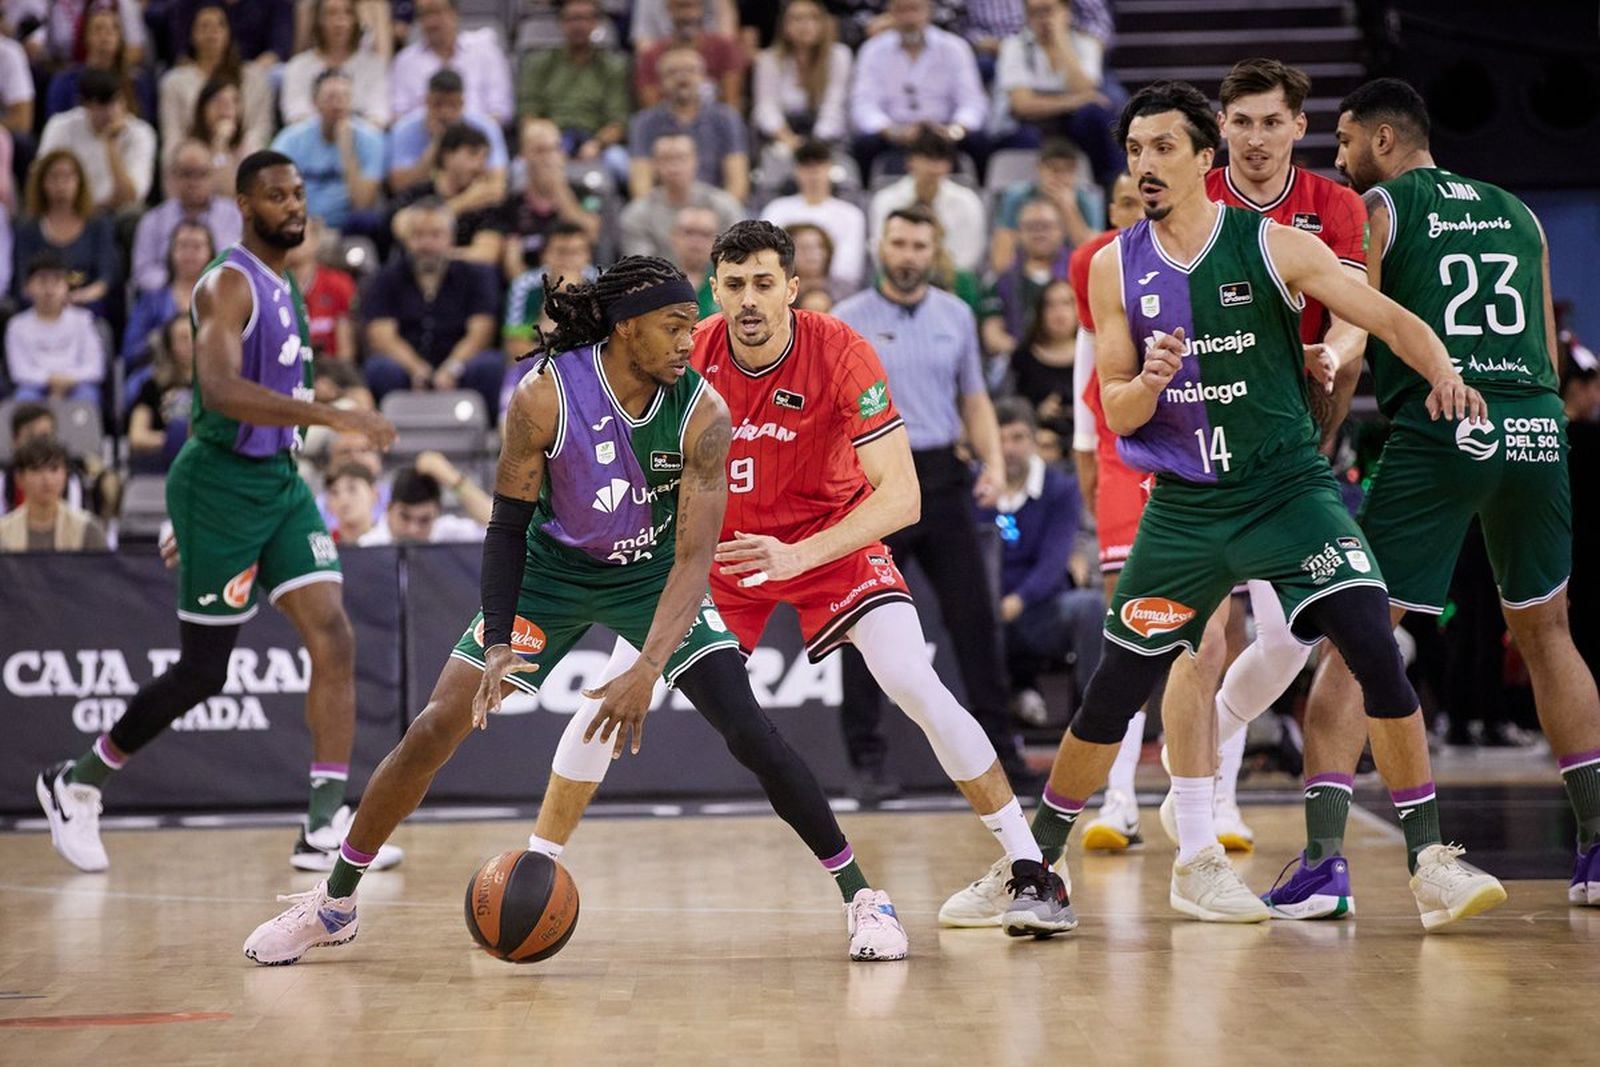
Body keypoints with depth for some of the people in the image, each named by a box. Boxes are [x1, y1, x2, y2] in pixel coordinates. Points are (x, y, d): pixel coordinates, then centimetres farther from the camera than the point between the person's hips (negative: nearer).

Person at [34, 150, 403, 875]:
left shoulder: (283, 289, 14)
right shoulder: (229, 285, -15)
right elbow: (221, 390, -31)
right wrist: (334, 416, -37)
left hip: (278, 481, 8)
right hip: (221, 483, -8)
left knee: (333, 638, -8)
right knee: (202, 672, 0)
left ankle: (326, 829, -11)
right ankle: (76, 784, 20)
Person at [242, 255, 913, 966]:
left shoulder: (703, 412, -24)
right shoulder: (546, 397, -25)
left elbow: (694, 557, -26)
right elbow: (509, 524, -16)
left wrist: (646, 673, -37)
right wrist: (498, 645, -26)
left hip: (655, 575, 0)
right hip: (552, 570, 0)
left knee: (749, 731, -15)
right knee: (434, 730, -6)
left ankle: (859, 893, 0)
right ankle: (333, 904, 11)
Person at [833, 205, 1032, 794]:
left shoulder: (956, 315, 10)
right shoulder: (847, 320, -2)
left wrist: (993, 461, 2)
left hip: (944, 477, 3)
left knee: (974, 615, 2)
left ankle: (999, 749, 9)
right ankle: (867, 756, 8)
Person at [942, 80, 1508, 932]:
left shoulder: (1272, 245, -7)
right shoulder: (1115, 268, 2)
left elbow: (1391, 319, -9)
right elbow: (1116, 411, 4)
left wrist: (1443, 376, -29)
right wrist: (1151, 383, -19)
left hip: (1287, 486, -2)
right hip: (1183, 503, 2)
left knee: (1376, 652, -18)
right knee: (1113, 692, 4)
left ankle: (1429, 860, -8)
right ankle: (1036, 862, 22)